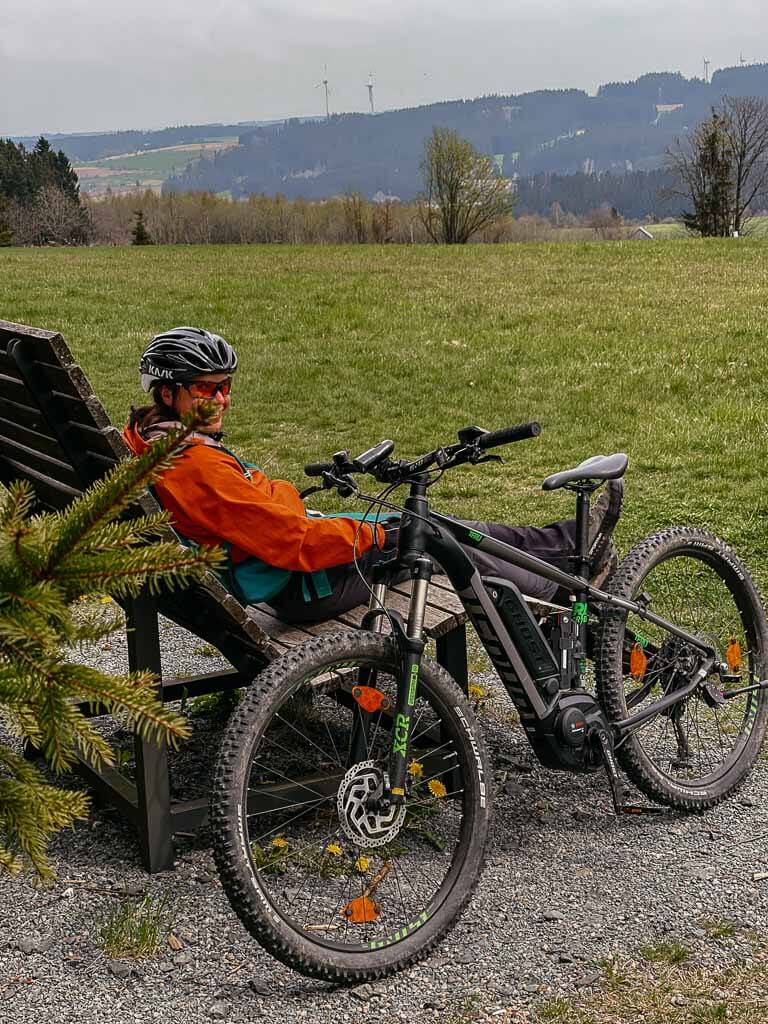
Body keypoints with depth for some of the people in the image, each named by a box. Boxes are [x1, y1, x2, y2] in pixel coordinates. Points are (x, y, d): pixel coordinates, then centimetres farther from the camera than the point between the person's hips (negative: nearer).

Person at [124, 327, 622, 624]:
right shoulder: (197, 469, -28)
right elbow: (293, 543, -29)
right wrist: (376, 536, -17)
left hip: (293, 570, 10)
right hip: (304, 588, -10)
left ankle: (571, 542, 27)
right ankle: (567, 598, 21)